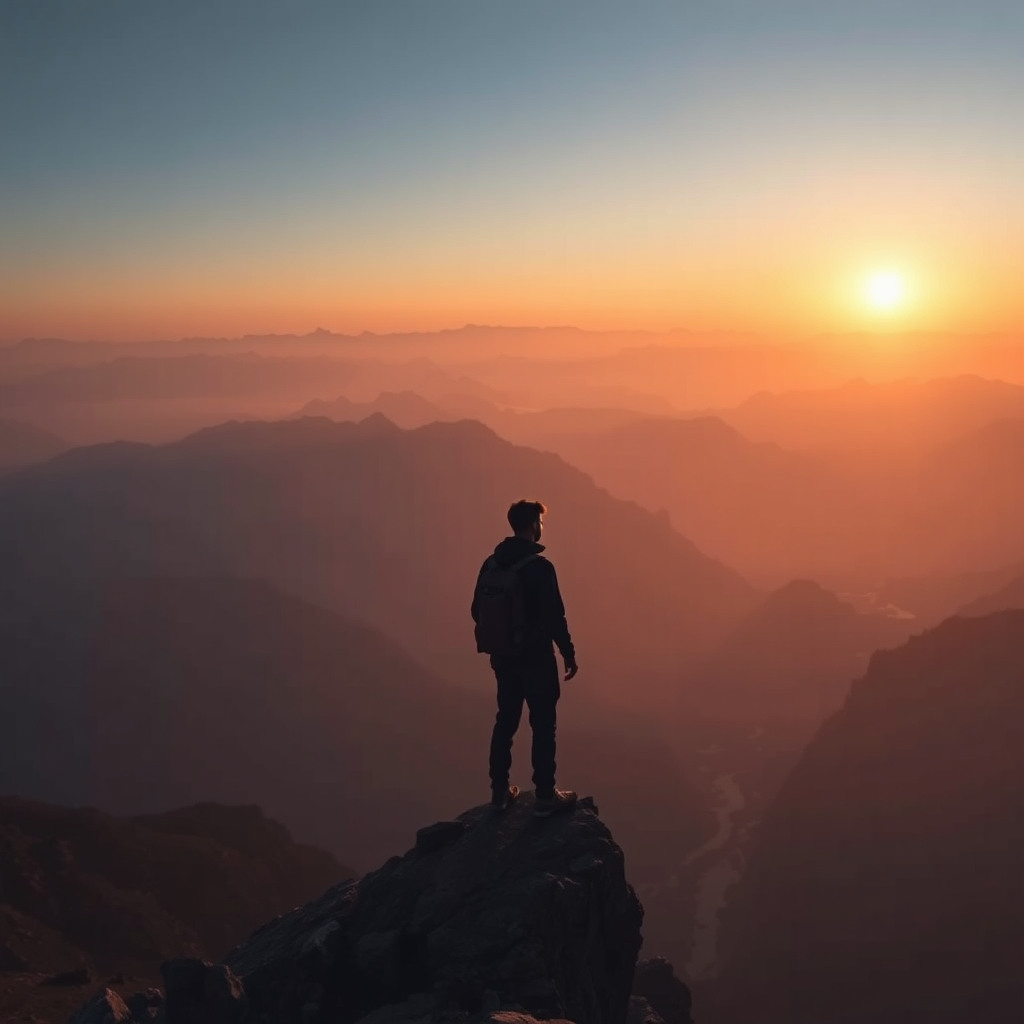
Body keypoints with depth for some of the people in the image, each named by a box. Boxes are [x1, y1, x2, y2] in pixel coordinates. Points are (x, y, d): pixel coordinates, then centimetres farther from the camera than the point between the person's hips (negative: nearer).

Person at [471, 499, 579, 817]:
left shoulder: (490, 564, 2)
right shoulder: (538, 566, -18)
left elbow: (478, 611, 9)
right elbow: (554, 617, -19)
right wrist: (569, 654, -8)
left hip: (501, 656, 6)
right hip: (535, 657, -6)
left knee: (505, 720, 17)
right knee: (543, 725, 4)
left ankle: (499, 790, 24)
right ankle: (544, 796, 11)